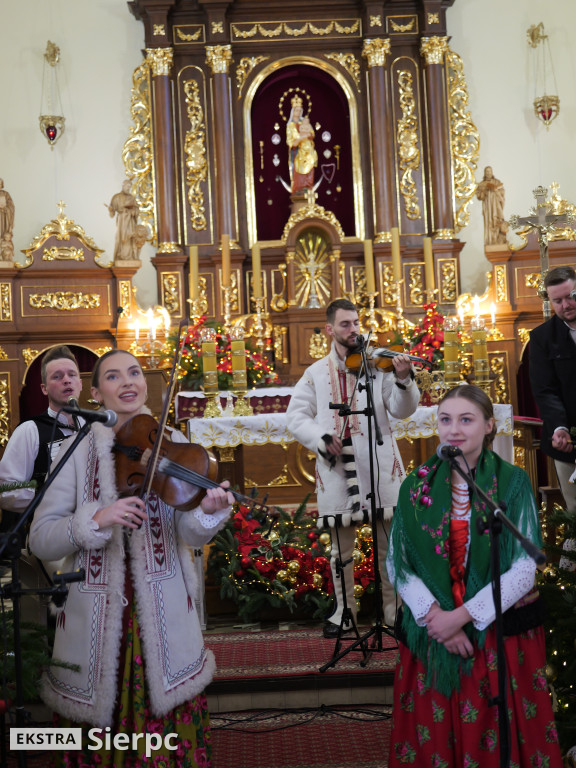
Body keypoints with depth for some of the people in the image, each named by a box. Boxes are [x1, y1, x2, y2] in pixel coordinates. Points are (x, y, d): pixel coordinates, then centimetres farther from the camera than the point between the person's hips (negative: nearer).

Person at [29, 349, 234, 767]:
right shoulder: (78, 451, 0)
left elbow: (189, 534, -7)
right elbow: (41, 539, -5)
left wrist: (208, 511, -29)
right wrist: (96, 519, -22)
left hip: (164, 617, 0)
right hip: (95, 619, 0)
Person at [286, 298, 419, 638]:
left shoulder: (379, 364, 4)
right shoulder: (316, 373, 10)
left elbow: (402, 410, -3)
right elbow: (297, 415, 7)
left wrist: (403, 380, -22)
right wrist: (320, 438, -10)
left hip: (379, 466, -1)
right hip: (336, 468, 1)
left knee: (391, 542, 6)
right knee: (341, 547, 11)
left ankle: (394, 609, 23)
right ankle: (345, 611, 27)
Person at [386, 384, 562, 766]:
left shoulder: (513, 482, -6)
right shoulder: (417, 486, 0)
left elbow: (524, 567, -11)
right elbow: (398, 564, -2)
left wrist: (463, 615, -17)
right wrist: (435, 615, -15)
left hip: (501, 630, -1)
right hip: (431, 633, 2)